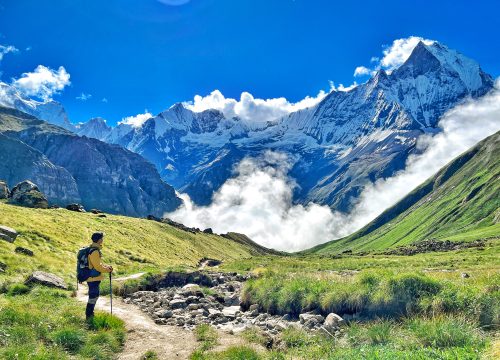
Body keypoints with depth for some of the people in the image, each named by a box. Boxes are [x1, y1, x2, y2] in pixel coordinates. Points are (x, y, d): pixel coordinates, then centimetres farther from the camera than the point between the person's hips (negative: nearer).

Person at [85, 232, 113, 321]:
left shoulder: (94, 249, 9)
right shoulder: (94, 252, -23)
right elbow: (98, 267, -22)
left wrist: (106, 266, 7)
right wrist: (108, 270, -9)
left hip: (94, 278, 10)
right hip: (93, 278, -10)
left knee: (94, 296, 20)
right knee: (93, 297, 1)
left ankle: (89, 314, 32)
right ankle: (89, 316, 12)